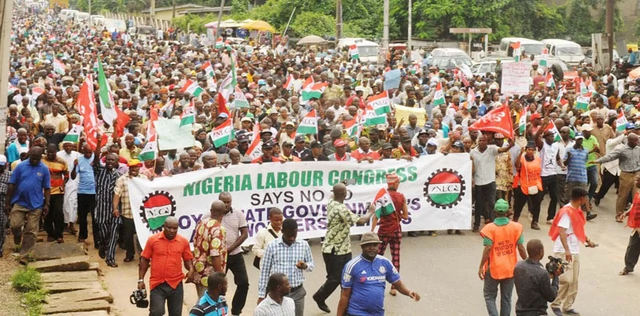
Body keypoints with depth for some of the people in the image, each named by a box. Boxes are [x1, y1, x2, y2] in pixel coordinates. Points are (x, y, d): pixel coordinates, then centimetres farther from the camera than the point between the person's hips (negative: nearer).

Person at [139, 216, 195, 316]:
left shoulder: (183, 241, 0)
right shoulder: (152, 239, -3)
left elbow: (188, 259, 8)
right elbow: (144, 260, 3)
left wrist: (191, 270, -13)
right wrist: (141, 280, 0)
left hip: (176, 284, 2)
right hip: (157, 284, -2)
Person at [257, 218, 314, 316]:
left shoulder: (304, 245, 1)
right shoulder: (272, 246, -5)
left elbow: (312, 264, 11)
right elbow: (265, 271, 1)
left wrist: (305, 266, -14)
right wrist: (261, 295, 1)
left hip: (297, 292, 2)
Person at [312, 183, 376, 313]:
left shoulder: (332, 202, 0)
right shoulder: (341, 209, -28)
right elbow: (360, 221, -27)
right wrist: (371, 212, -9)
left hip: (344, 249, 9)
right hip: (334, 251, -9)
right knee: (335, 278, 6)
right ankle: (319, 297, 28)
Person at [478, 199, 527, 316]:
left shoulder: (490, 228, -14)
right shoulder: (516, 227, -6)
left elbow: (487, 249, -16)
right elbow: (521, 248, -5)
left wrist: (481, 267, -8)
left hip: (493, 268, -3)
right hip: (510, 269, 3)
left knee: (489, 296, 11)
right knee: (506, 298, 13)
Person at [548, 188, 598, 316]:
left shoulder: (577, 211, 11)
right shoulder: (566, 212, -17)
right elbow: (561, 232, -24)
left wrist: (587, 240, 17)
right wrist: (566, 250, -30)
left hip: (575, 251, 9)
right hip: (563, 252, -9)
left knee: (574, 281, 10)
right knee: (565, 280, -12)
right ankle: (556, 304, 3)